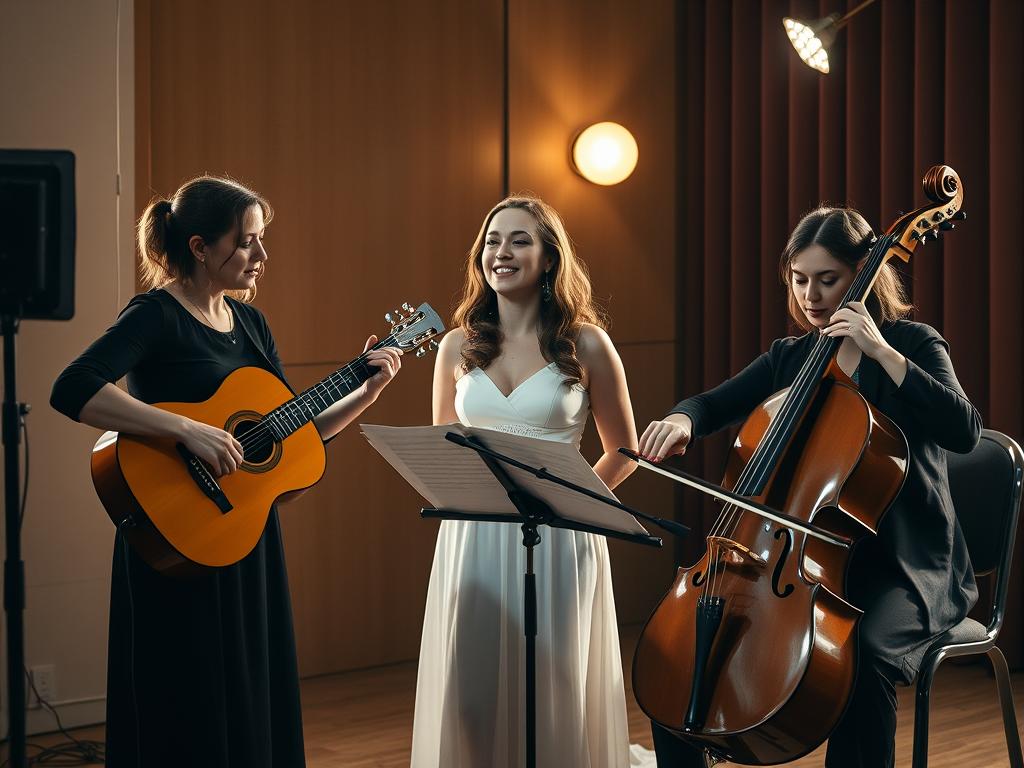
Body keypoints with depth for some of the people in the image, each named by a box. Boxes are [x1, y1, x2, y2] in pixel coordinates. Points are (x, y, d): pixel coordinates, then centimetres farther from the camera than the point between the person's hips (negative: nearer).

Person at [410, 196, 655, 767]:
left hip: (557, 542, -2)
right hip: (474, 538, 2)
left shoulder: (585, 345, -2)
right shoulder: (460, 346, 6)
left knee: (553, 698, 4)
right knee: (471, 698, 3)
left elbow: (623, 451, 7)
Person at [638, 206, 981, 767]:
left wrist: (882, 351, -25)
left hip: (898, 566, -5)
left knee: (862, 655, -37)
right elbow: (715, 405, 9)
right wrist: (682, 420, -16)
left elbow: (964, 431, -19)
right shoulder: (789, 357, 12)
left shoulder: (913, 345, -3)